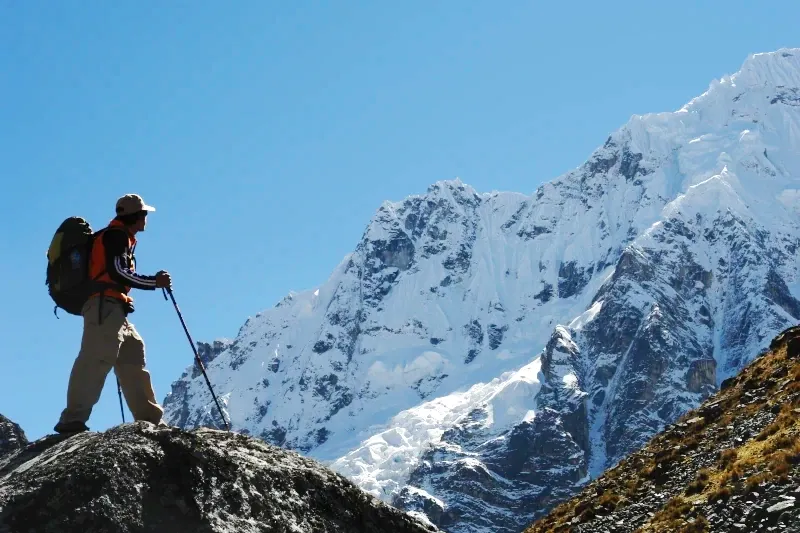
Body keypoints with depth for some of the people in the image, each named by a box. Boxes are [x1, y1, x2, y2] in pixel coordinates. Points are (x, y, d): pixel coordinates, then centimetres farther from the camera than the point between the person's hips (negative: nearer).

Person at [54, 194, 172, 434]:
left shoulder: (119, 237, 29)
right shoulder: (117, 235, -1)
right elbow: (117, 272, -14)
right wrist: (154, 282, -11)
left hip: (112, 309, 11)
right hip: (105, 305, -11)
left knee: (132, 359, 10)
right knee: (96, 359, -22)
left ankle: (150, 419, 10)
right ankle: (72, 419, -31)